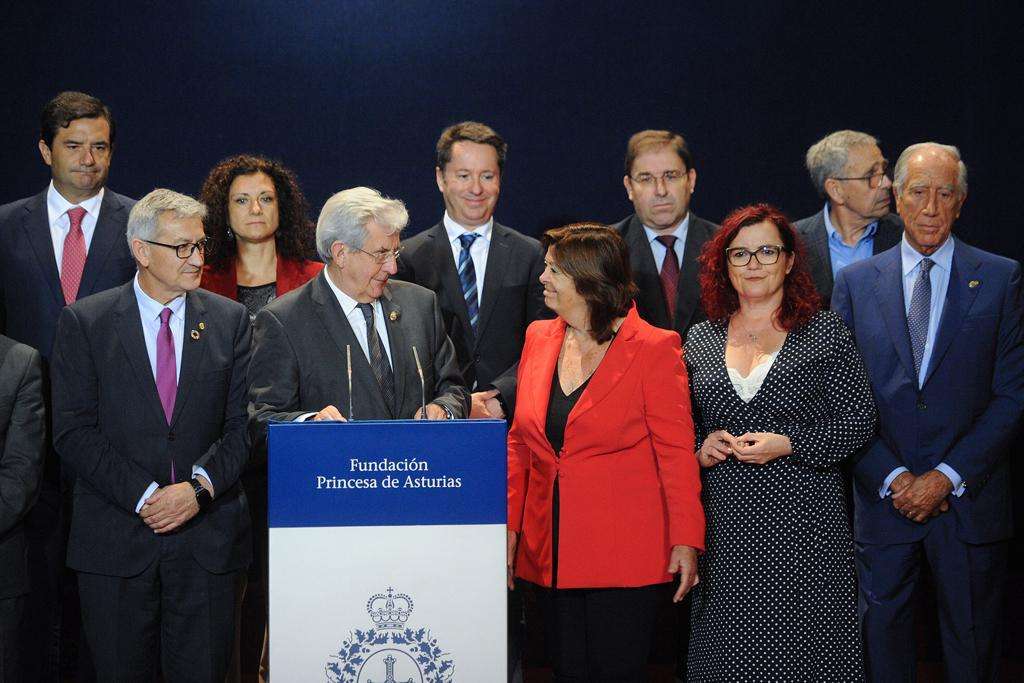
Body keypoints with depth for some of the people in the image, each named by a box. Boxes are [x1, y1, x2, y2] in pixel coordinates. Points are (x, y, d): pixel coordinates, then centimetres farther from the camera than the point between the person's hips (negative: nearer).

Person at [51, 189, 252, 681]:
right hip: (116, 539, -1)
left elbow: (242, 423, 3)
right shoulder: (84, 322, 0)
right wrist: (142, 496, -13)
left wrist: (200, 487, -13)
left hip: (207, 535, 1)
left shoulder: (229, 319, 6)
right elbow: (74, 432, -5)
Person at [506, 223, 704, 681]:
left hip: (625, 553, -5)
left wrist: (685, 540, -12)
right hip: (551, 553, 5)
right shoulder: (539, 338, 9)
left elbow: (677, 451, -7)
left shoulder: (653, 348, -7)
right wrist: (509, 525, 9)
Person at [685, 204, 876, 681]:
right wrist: (700, 447, -3)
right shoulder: (701, 339, 10)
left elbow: (860, 421, -2)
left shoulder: (824, 332, 1)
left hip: (804, 522, -3)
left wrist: (787, 444, -13)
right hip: (726, 529, 3)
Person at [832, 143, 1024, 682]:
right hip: (883, 497, 1)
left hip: (968, 497, -1)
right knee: (881, 630, 8)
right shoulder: (856, 283, 4)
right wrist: (892, 478, -9)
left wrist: (947, 477, -12)